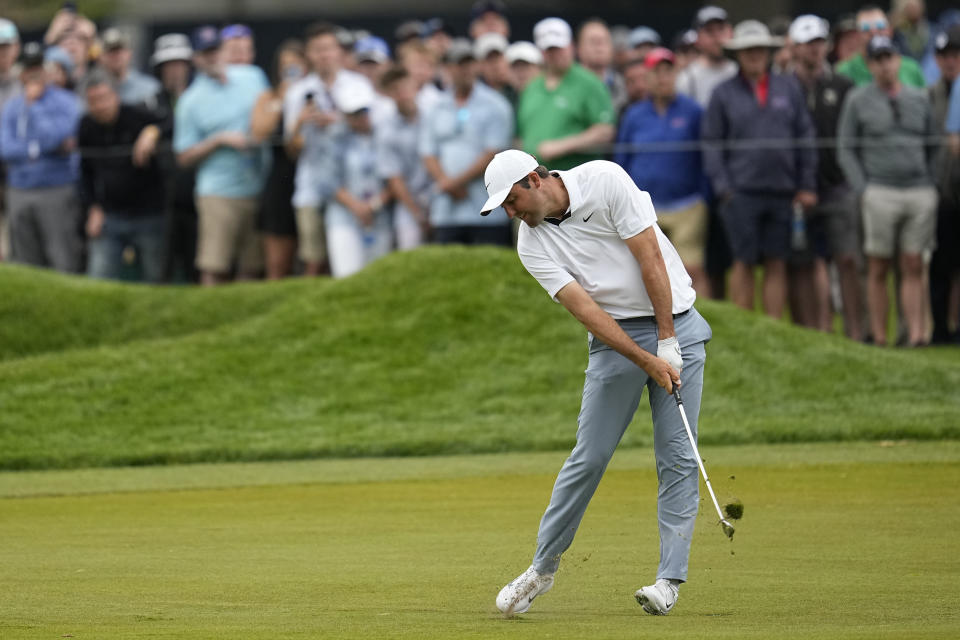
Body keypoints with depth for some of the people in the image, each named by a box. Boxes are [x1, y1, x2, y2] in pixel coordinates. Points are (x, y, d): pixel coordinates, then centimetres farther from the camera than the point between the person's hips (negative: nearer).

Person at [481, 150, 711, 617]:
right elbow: (584, 309, -13)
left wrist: (668, 343, -15)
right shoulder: (532, 244, -5)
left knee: (677, 457, -6)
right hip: (616, 336, 2)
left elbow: (651, 258, -14)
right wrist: (647, 362, -23)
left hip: (676, 325, -2)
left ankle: (670, 579, -5)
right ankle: (543, 568, 10)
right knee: (589, 456, -3)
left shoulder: (605, 181, -12)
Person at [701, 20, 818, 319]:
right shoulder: (724, 93, 5)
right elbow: (711, 144, 4)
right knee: (744, 262, -1)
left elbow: (805, 137, 12)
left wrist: (807, 186, 6)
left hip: (782, 193, 2)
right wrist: (723, 187, -7)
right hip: (742, 193, -2)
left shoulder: (789, 89, 11)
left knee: (777, 264, 3)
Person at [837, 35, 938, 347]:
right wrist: (863, 190, -6)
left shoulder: (919, 99, 14)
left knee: (914, 268, -1)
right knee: (878, 269, -2)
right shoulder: (857, 100, 6)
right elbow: (845, 149, 4)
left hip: (920, 192, 2)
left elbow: (931, 146, 19)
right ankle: (879, 338, 0)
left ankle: (917, 333, -6)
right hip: (881, 193, -2)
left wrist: (932, 182, 7)